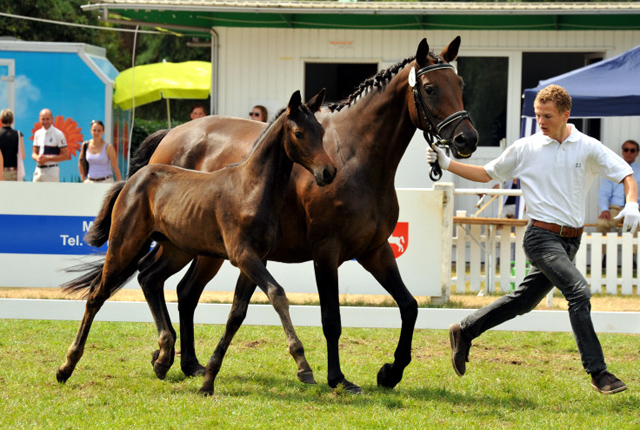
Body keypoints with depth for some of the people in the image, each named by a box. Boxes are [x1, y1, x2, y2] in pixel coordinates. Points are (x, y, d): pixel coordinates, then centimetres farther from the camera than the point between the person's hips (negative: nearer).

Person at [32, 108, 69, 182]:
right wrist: (37, 158, -6)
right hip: (38, 170, 6)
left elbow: (66, 155, -8)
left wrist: (48, 158, -16)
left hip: (51, 170, -6)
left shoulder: (58, 134, -6)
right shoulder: (38, 134, 12)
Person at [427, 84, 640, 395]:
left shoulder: (587, 148, 3)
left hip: (570, 240, 4)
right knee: (578, 290, -22)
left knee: (523, 300, 11)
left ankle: (464, 332, 30)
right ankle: (597, 372, -20)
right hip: (541, 237, -4)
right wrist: (447, 164, 5)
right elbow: (487, 174, 14)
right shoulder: (525, 149, 1)